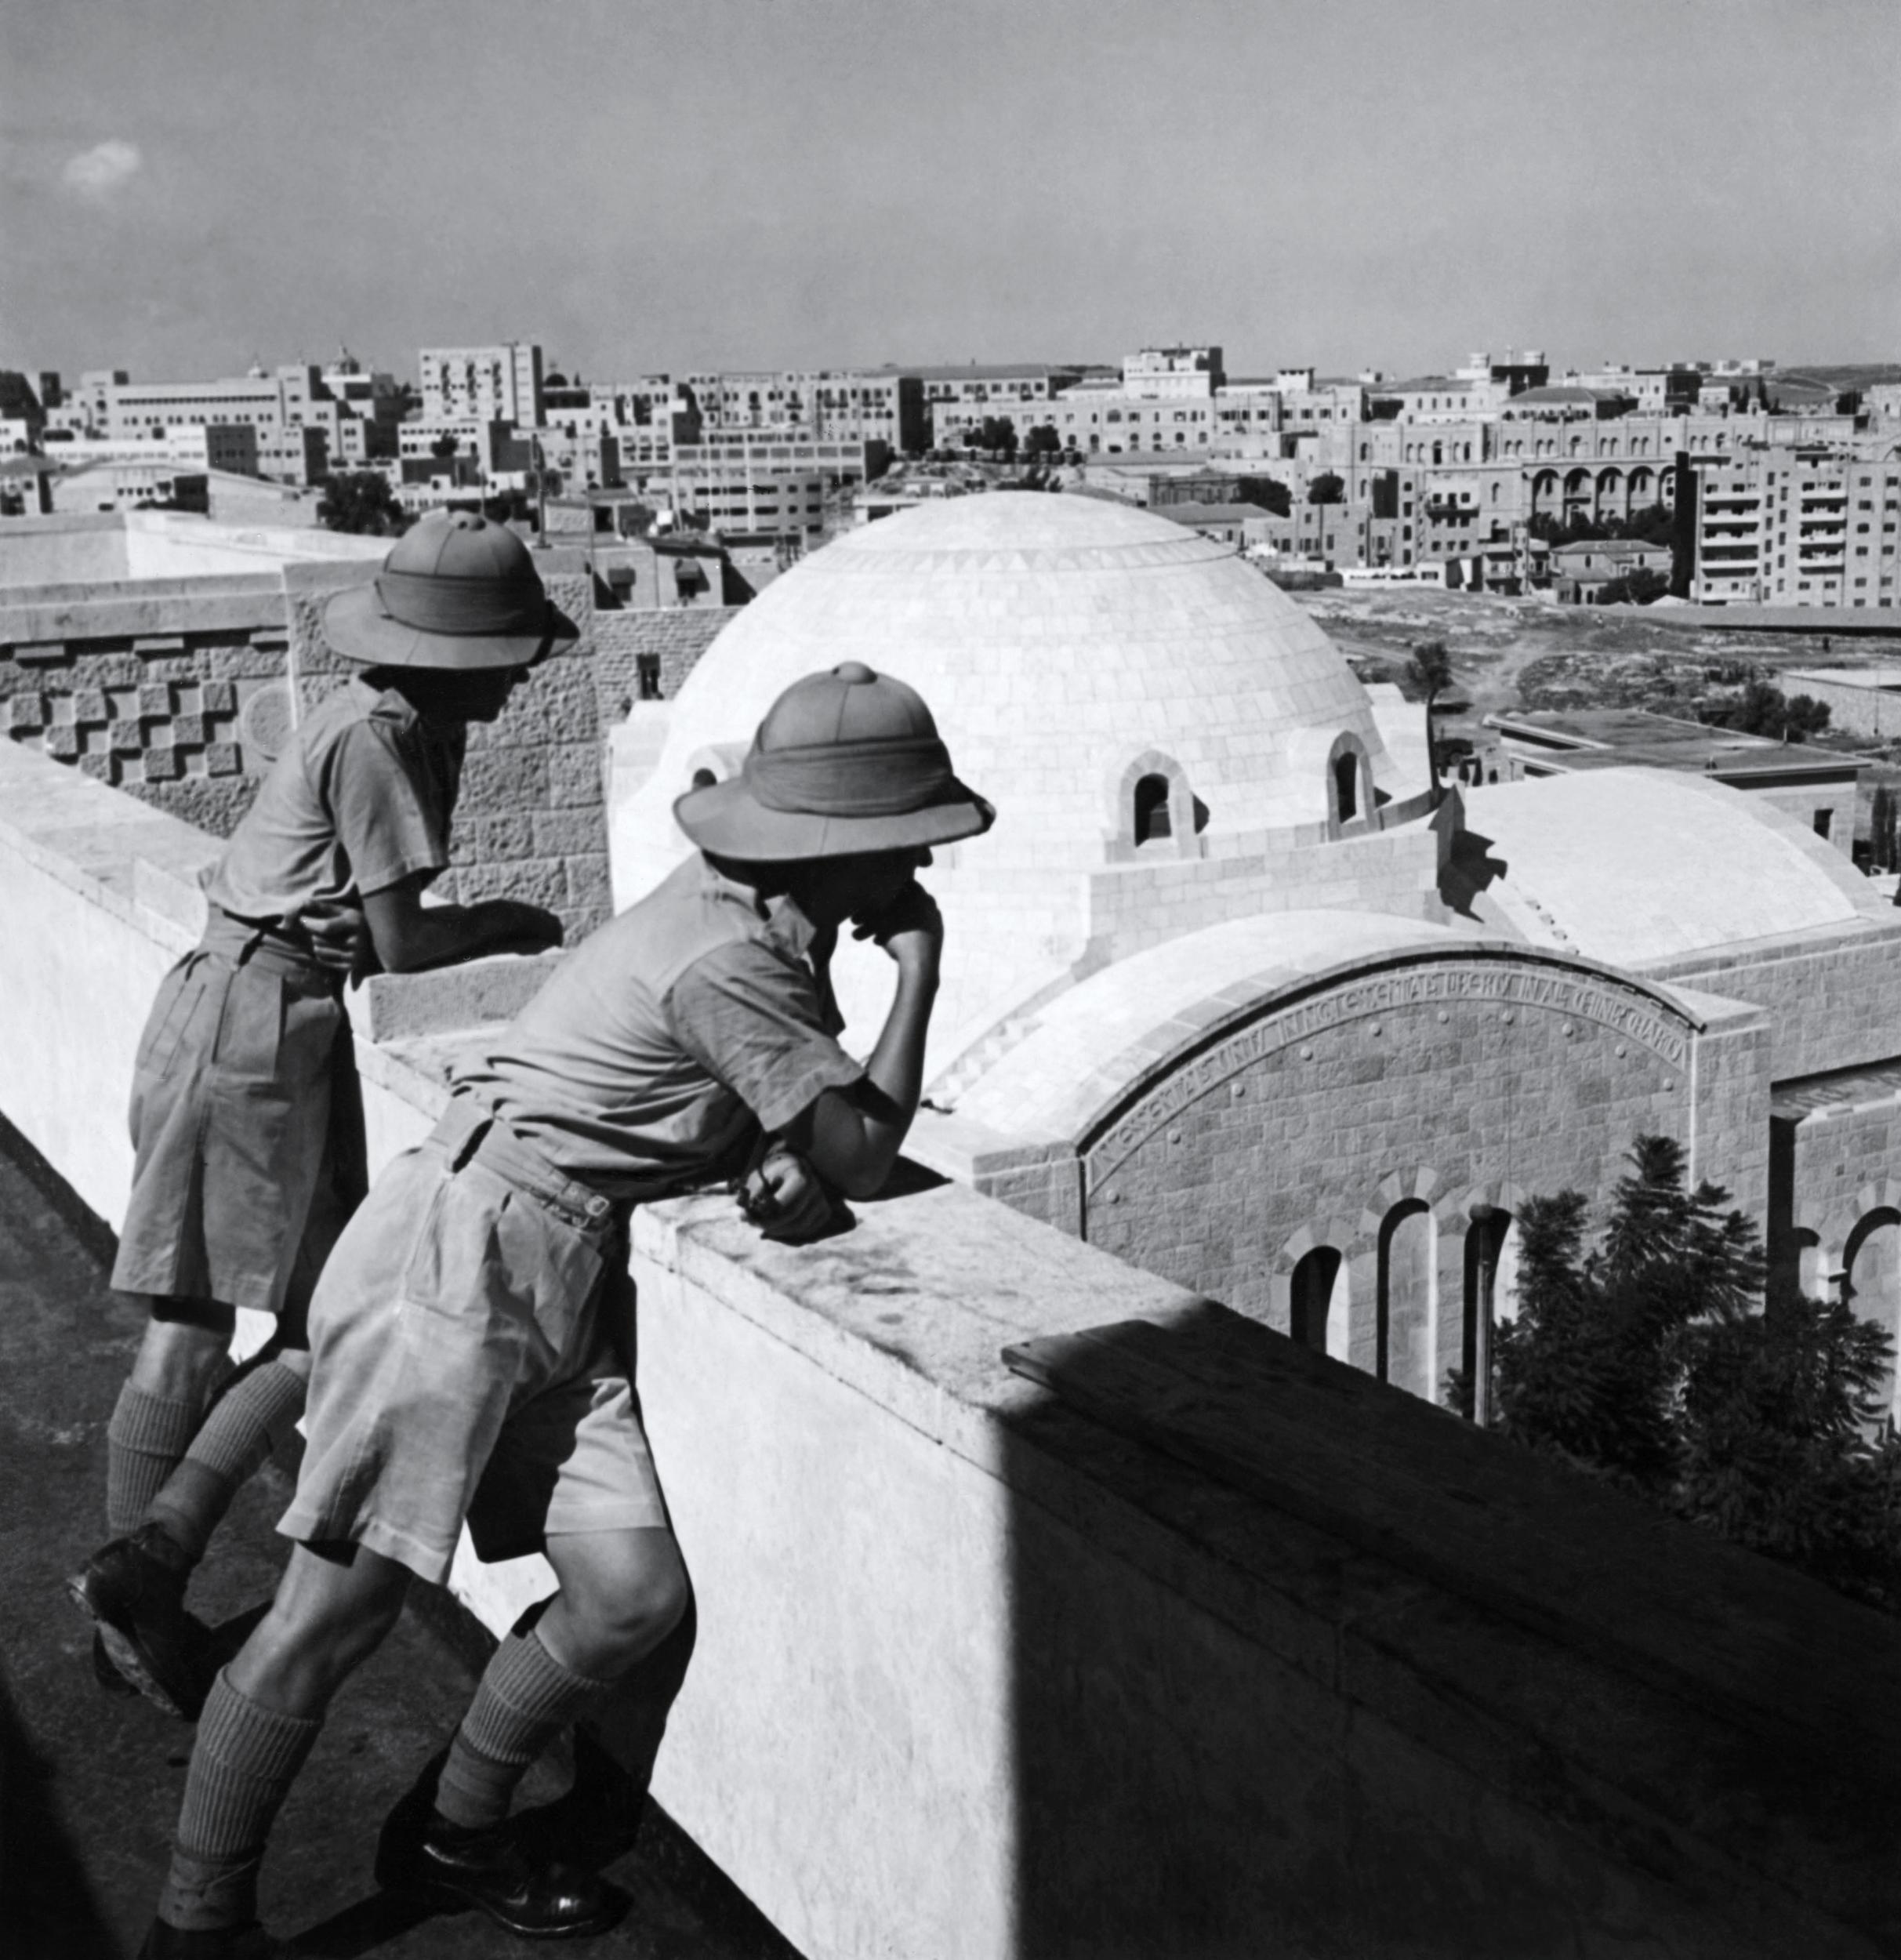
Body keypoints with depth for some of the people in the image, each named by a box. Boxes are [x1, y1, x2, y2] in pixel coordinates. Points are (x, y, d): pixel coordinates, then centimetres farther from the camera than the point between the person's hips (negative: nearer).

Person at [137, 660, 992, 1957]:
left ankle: (455, 1837, 23)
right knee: (338, 1612, -6)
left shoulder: (779, 926, 9)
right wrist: (922, 965, -7)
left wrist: (796, 1164, -1)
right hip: (462, 1256, -9)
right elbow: (868, 1158, -15)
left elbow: (826, 1138, 23)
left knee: (634, 1600, 1)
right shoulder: (726, 961, -20)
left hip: (561, 1287, 9)